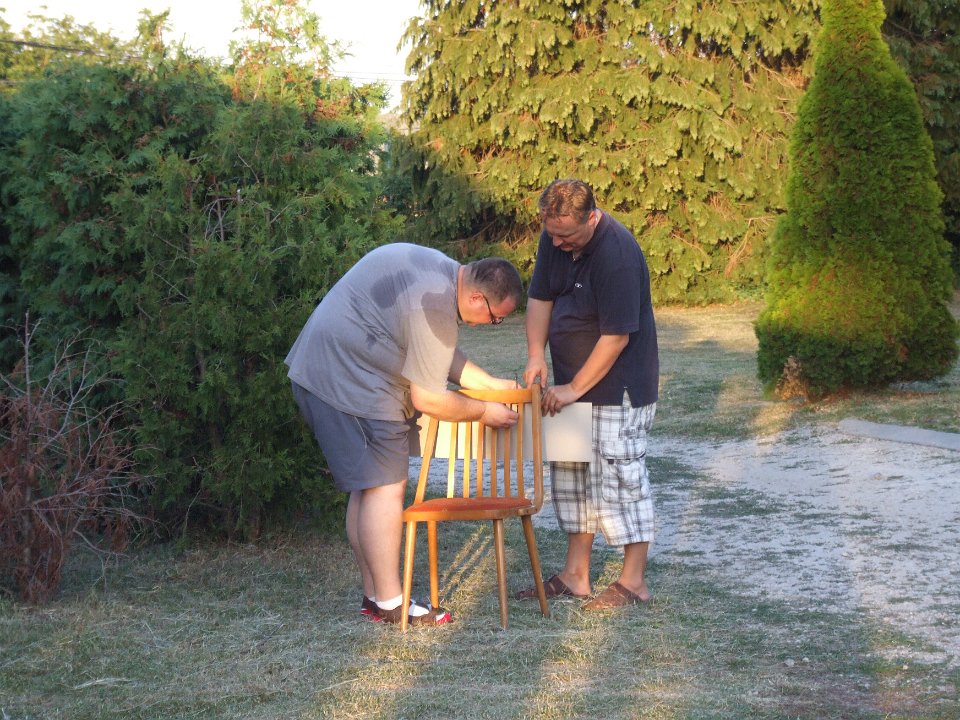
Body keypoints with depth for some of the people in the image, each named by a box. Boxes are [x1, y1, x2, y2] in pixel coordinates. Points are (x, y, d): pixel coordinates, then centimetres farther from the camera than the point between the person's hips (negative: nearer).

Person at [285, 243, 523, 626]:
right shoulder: (435, 307, -22)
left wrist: (491, 384, 17)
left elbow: (437, 353, 23)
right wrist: (484, 412, -1)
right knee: (385, 487, -10)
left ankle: (374, 596, 17)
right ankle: (390, 604, -7)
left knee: (367, 487, 13)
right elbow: (429, 399, -16)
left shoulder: (439, 268, 10)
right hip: (349, 380, -11)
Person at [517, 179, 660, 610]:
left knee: (620, 475, -6)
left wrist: (575, 388, -19)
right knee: (571, 473, 12)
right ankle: (575, 575, 21)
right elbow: (539, 297, 10)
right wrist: (536, 357, -4)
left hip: (617, 388, -9)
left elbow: (617, 335, -24)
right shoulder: (554, 239, 0)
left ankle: (633, 582, 3)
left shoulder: (617, 254, -25)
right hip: (571, 382, 9)